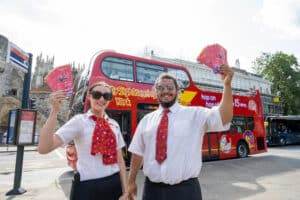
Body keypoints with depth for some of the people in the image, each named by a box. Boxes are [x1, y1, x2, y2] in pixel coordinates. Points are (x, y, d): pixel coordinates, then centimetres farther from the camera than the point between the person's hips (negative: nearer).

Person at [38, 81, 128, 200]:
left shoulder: (114, 125, 2)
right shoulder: (79, 121, -10)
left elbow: (119, 159, 5)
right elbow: (43, 148, -19)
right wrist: (55, 110, -26)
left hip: (114, 185, 4)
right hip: (87, 186, -4)